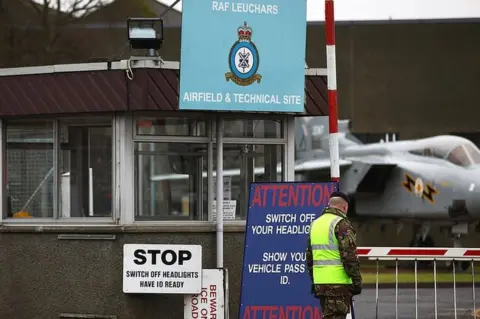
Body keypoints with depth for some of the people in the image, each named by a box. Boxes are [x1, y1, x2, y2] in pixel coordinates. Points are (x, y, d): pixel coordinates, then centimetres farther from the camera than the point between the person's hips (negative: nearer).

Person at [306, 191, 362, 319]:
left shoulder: (315, 223, 15)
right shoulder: (341, 224, -10)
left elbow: (309, 257, 20)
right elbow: (349, 256, -15)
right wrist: (357, 281, -10)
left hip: (320, 283, 8)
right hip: (338, 283, -8)